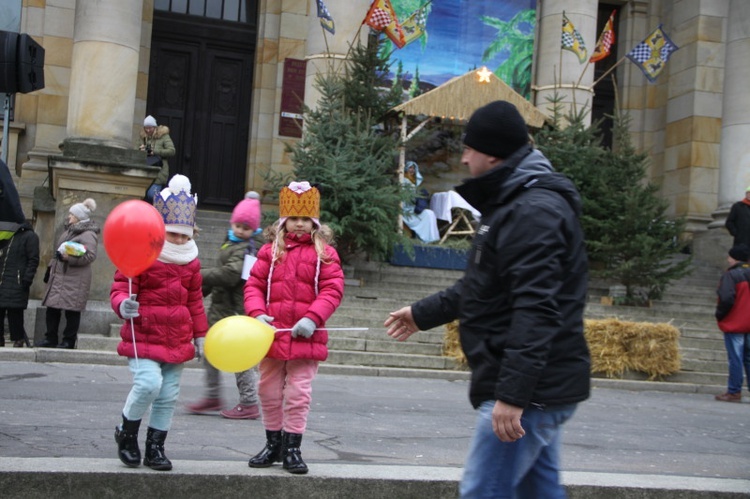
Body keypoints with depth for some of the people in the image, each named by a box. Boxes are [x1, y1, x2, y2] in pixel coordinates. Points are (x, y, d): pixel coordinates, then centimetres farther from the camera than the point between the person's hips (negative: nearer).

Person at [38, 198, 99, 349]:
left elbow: (90, 255, -22)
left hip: (74, 280, -9)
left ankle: (69, 341, 3)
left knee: (71, 310, -5)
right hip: (59, 276, 9)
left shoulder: (88, 234, -11)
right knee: (52, 308, 8)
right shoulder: (69, 230, 20)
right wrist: (51, 266, 23)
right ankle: (50, 339, 16)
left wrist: (69, 257, -28)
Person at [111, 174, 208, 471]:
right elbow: (120, 289, -10)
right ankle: (127, 432, 5)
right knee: (149, 383, -23)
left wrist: (200, 335, 18)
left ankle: (155, 449, 23)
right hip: (144, 336, -5)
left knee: (169, 396, 7)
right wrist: (123, 305, -33)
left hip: (177, 340, 6)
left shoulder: (191, 262, 10)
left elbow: (195, 301, 18)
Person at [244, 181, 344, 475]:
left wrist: (312, 318, -18)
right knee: (269, 391, 13)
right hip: (272, 334, 3)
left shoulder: (324, 253, 0)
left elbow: (332, 289, -7)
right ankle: (273, 444, 29)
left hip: (305, 337, -3)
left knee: (299, 393, 1)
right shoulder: (270, 250, 6)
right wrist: (257, 313, -12)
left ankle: (292, 448, 14)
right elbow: (254, 284, 5)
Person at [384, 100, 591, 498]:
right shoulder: (512, 204, 17)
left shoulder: (534, 212, -18)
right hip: (538, 387, 11)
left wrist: (512, 393, -29)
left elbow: (536, 310, -26)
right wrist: (423, 313, 33)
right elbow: (481, 287, 28)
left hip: (531, 391, -11)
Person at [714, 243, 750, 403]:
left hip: (734, 324, -7)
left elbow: (726, 299, -21)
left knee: (735, 359, -2)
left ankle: (734, 392, 2)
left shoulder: (730, 275, -14)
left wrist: (719, 315, -5)